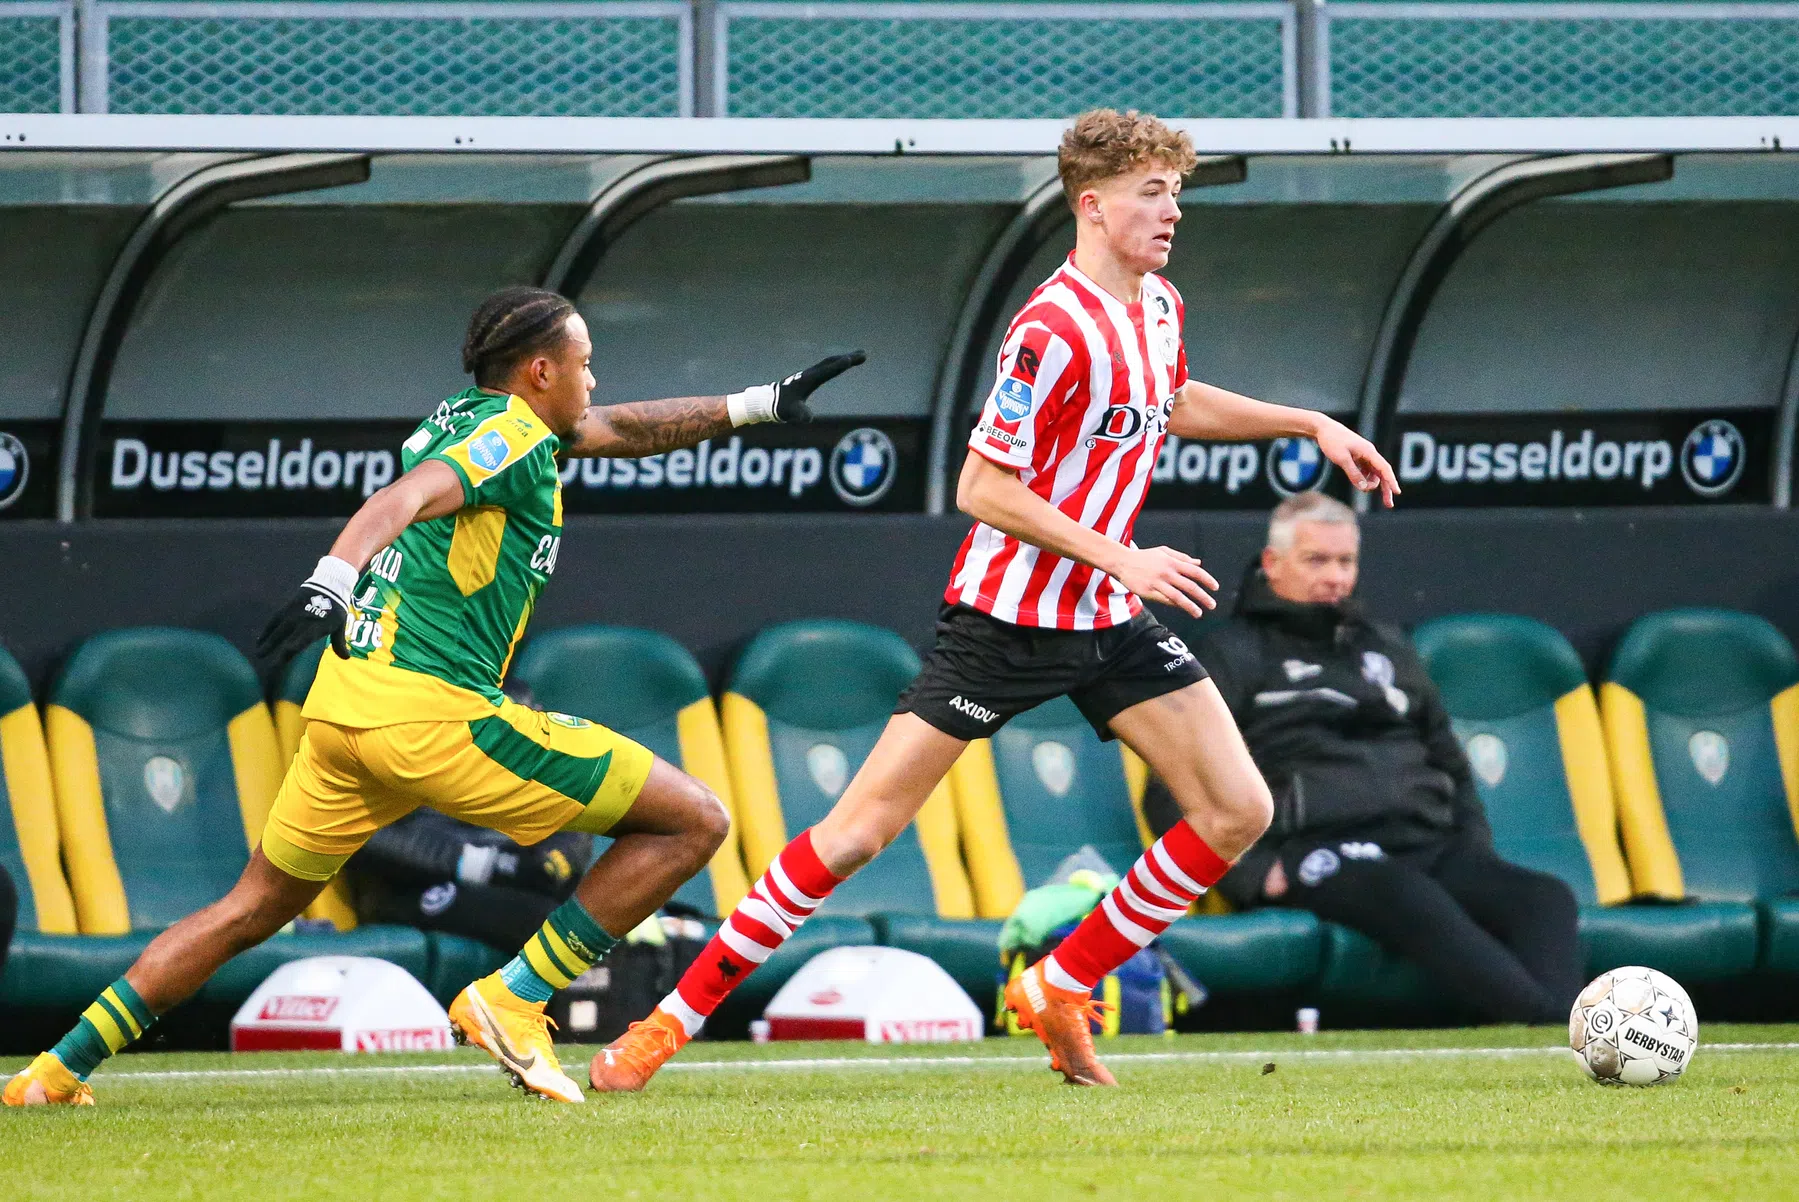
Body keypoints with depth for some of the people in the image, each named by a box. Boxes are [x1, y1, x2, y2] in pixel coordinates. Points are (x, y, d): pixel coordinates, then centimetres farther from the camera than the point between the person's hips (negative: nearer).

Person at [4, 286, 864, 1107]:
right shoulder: (515, 437, -5)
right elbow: (406, 499, -24)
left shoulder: (466, 418, 22)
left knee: (253, 909, 22)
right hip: (432, 711, -9)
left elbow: (621, 430, 34)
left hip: (341, 702, 9)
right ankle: (514, 1000, -6)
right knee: (694, 823, -3)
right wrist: (335, 576, -41)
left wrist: (758, 405, 36)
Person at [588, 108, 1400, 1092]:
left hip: (1107, 621, 8)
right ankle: (675, 1016, 0)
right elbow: (982, 489, -21)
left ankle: (1056, 991, 10)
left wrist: (1310, 425, 25)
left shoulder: (1156, 306, 6)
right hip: (1007, 615, -8)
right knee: (861, 827, -9)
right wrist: (1121, 560, -21)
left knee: (1238, 810, -2)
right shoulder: (1056, 330, -21)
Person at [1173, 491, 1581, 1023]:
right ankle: (1553, 1026, -60)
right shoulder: (1231, 655, 14)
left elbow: (1452, 766, 37)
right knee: (1413, 897, -40)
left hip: (1428, 845, 6)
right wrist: (1252, 872, -9)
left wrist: (1476, 853, 17)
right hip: (1318, 854, -6)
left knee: (1546, 898, -25)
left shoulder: (1388, 648, 31)